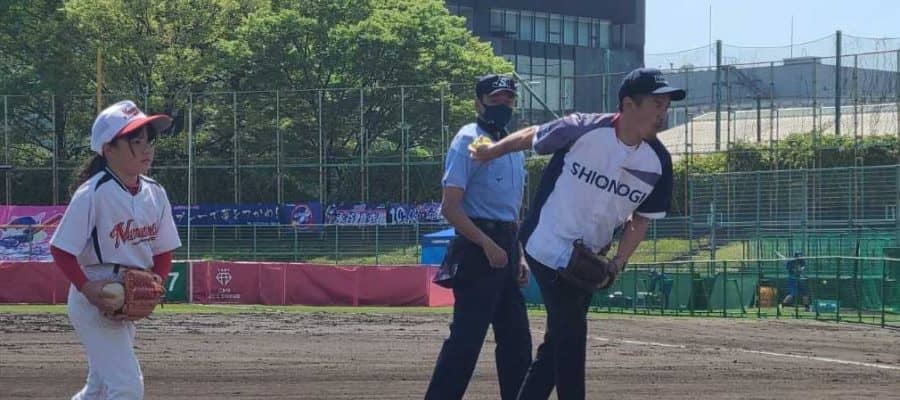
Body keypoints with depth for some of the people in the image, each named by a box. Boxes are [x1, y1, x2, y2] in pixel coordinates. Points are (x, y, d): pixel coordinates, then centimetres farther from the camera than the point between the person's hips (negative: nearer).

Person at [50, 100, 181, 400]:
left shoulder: (155, 194, 3)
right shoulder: (92, 194, -17)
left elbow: (163, 251, 11)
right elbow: (61, 250, -15)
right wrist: (89, 290, -24)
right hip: (94, 300, -8)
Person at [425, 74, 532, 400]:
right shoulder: (469, 141, -9)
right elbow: (450, 206, -16)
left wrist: (519, 257, 16)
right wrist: (489, 245, -21)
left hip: (505, 249, 9)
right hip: (478, 248, -9)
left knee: (516, 337, 12)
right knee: (467, 336, -13)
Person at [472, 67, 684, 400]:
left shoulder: (658, 162, -9)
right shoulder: (581, 130, -23)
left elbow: (640, 220, 3)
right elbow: (530, 136, -5)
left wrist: (618, 263, -9)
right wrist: (490, 152, 9)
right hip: (548, 246, -6)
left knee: (560, 339, 13)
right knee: (570, 336, -8)